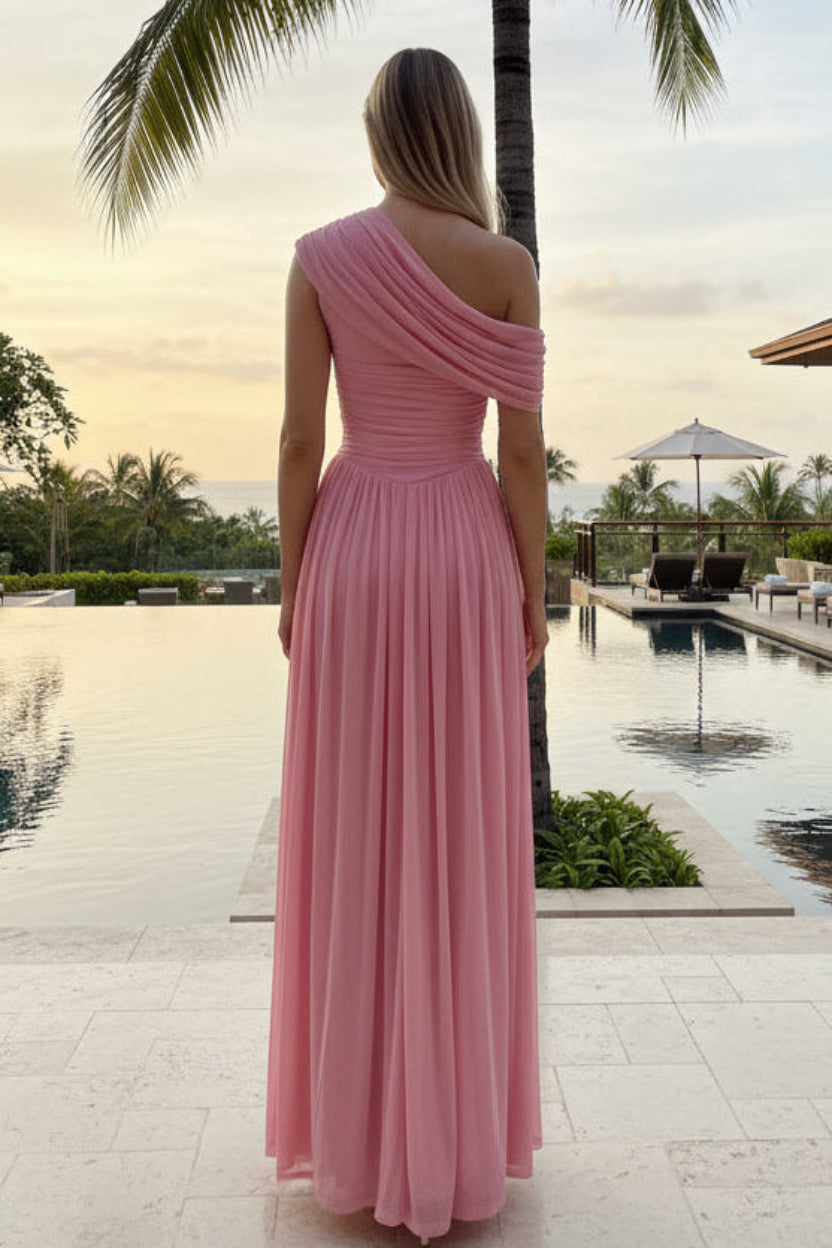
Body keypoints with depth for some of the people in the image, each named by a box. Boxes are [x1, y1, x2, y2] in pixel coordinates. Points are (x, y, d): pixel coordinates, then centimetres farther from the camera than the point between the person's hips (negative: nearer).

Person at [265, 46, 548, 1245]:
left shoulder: (319, 256, 1)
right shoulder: (506, 262, 0)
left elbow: (299, 440, -3)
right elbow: (523, 449, -4)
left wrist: (291, 586, 6)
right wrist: (534, 594, 5)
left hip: (353, 554, 1)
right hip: (464, 558, 0)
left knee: (352, 845, 8)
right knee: (463, 845, 7)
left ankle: (357, 1135, 16)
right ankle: (461, 1138, 16)